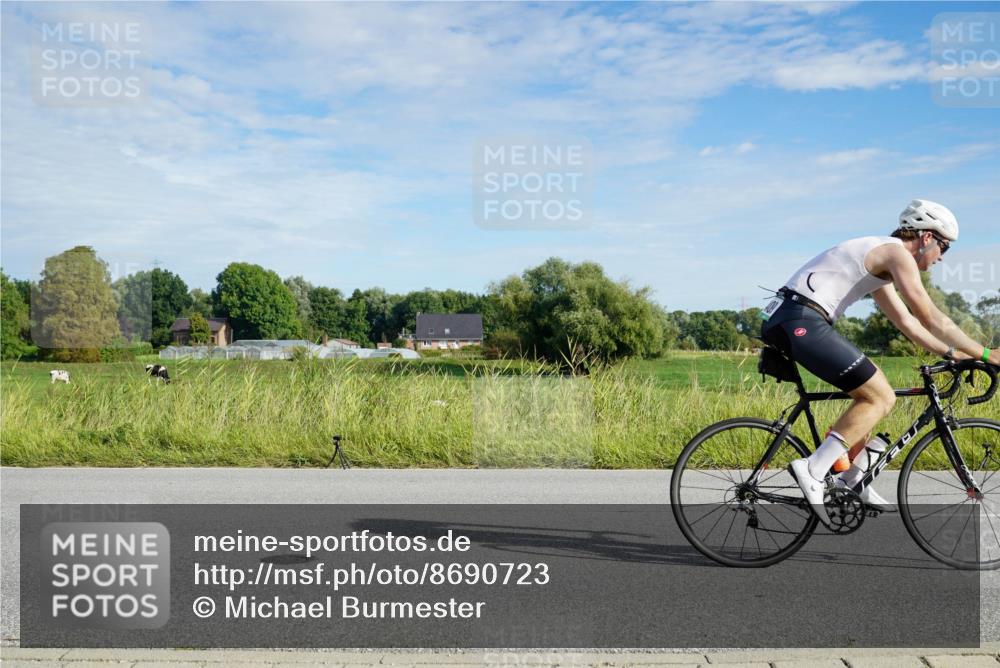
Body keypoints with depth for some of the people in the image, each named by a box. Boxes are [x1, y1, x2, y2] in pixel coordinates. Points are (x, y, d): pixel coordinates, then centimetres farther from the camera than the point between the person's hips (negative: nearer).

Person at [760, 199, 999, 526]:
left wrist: (953, 353, 28)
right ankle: (813, 469, -11)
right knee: (881, 398, -5)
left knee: (870, 391, 19)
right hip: (802, 323, -10)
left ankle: (854, 480, 22)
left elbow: (907, 321, 31)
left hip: (785, 320, 10)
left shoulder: (880, 260, 26)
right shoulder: (896, 252, -3)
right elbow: (931, 318, -7)